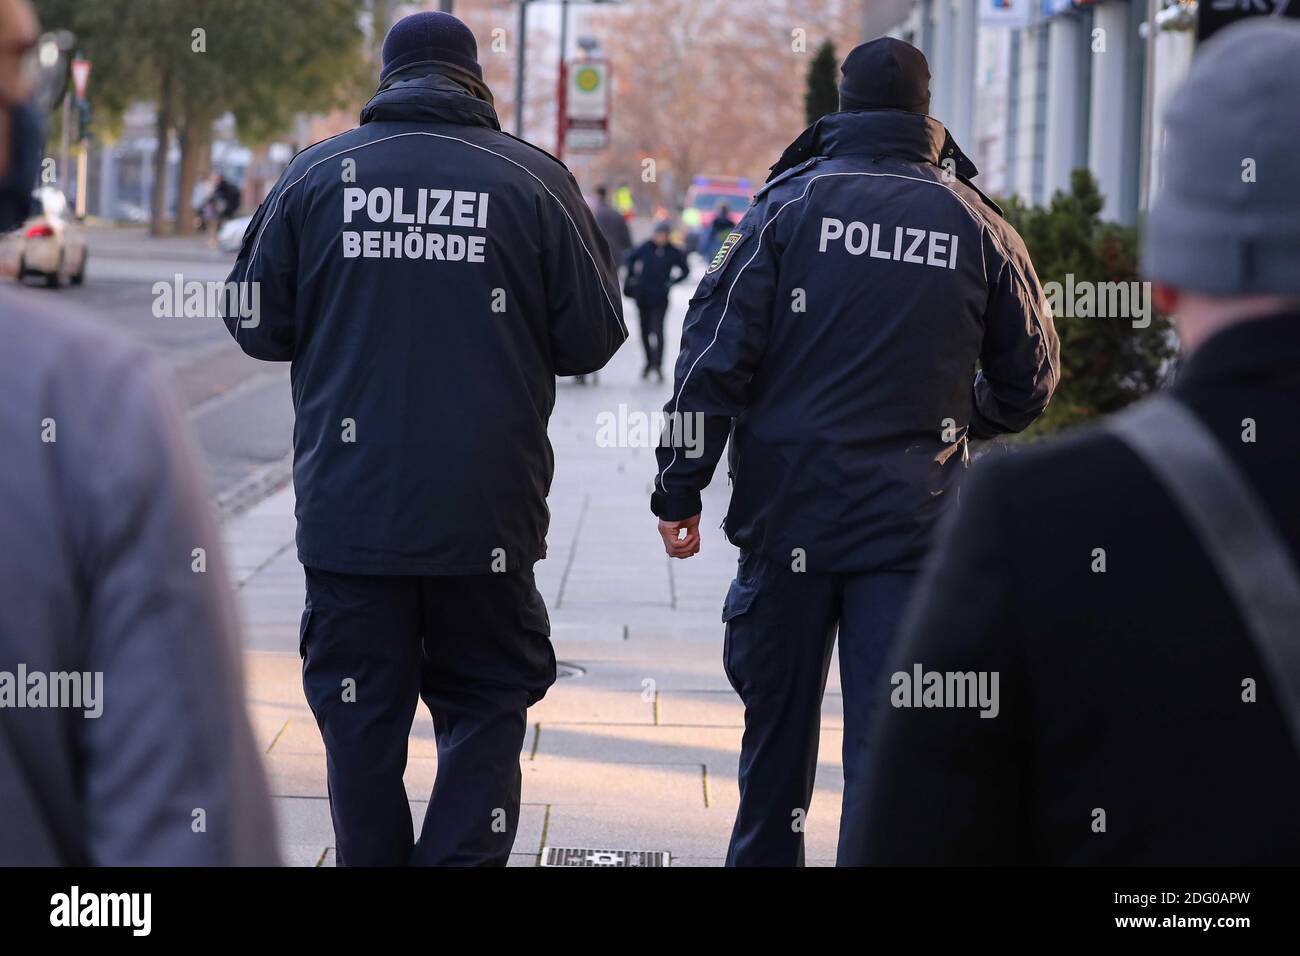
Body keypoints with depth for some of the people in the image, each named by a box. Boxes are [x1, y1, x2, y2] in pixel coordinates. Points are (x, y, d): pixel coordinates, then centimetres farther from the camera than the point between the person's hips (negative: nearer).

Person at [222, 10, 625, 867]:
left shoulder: (317, 176, 0)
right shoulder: (533, 180, -4)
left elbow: (257, 325, 6)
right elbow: (593, 338, -2)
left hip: (349, 505, 1)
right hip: (485, 510, -1)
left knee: (362, 716, 10)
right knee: (486, 707, 10)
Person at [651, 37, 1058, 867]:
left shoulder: (791, 204, -2)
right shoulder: (977, 225, 2)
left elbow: (716, 353, -8)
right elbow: (1029, 378, 11)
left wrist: (680, 489, -3)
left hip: (789, 509, 0)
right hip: (913, 519, 0)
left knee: (778, 716, 14)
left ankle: (765, 857, 28)